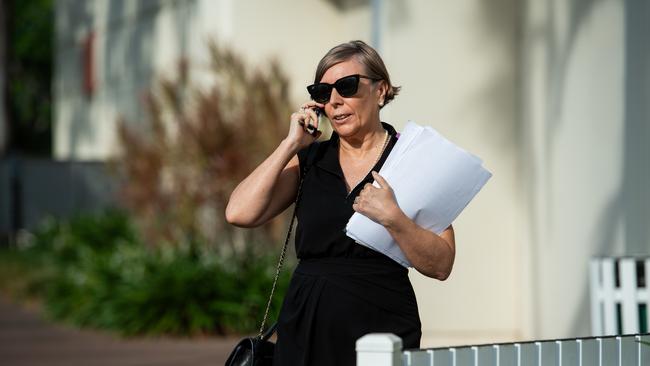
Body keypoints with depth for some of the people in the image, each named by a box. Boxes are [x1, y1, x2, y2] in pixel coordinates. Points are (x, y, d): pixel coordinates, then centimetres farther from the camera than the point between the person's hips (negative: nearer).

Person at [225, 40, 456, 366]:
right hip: (304, 329, 3)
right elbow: (239, 214, -6)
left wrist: (392, 218, -23)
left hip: (381, 330, -3)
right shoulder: (309, 159, 9)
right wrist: (291, 144, -4)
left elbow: (441, 265, -9)